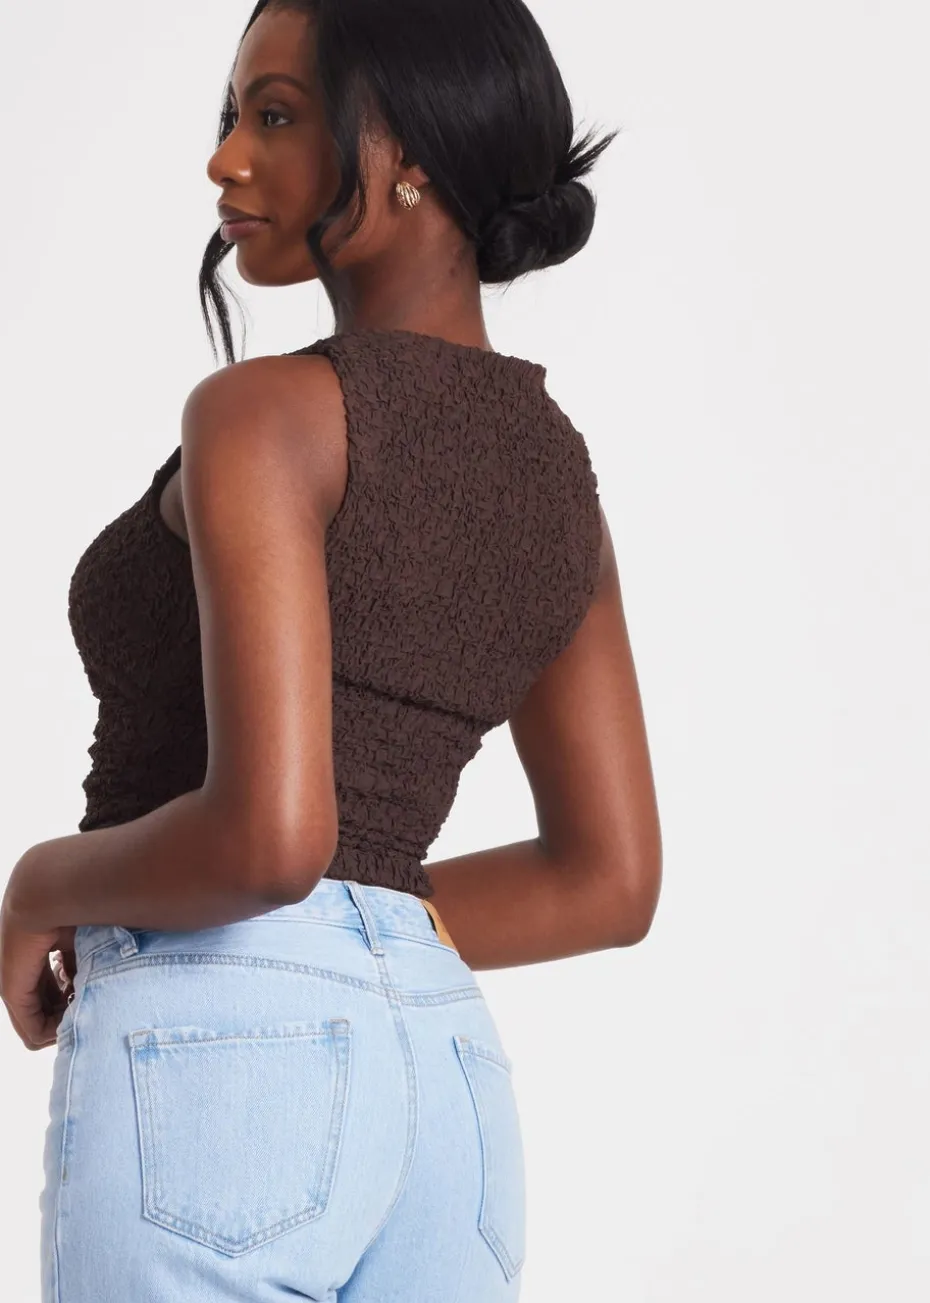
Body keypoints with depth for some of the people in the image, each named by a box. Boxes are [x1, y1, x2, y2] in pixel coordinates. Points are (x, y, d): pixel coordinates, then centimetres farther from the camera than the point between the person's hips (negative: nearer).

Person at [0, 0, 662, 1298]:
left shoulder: (267, 412, -12)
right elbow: (608, 882, 14)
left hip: (216, 1082, -8)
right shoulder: (555, 469, 12)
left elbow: (268, 836, -22)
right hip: (440, 1084, 8)